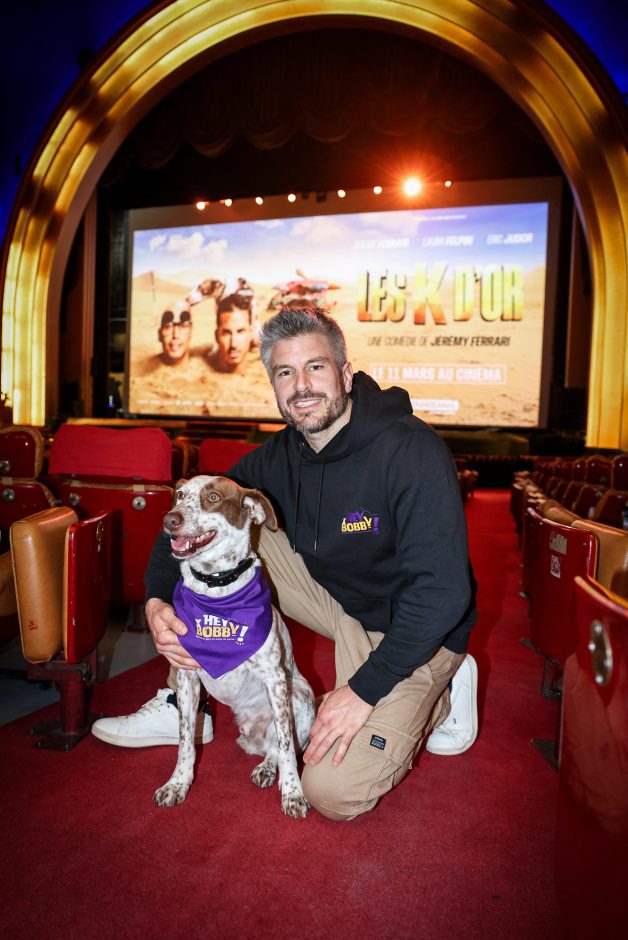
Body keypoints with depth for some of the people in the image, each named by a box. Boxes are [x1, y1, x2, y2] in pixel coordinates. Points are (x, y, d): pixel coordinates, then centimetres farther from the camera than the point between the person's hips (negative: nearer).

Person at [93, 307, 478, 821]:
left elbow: (442, 589, -29)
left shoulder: (412, 450, -26)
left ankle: (440, 694, 8)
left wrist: (364, 690, -26)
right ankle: (183, 707, 4)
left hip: (411, 626, -5)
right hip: (333, 595, 6)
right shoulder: (278, 457, -6)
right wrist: (157, 600, -17)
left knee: (334, 793, -18)